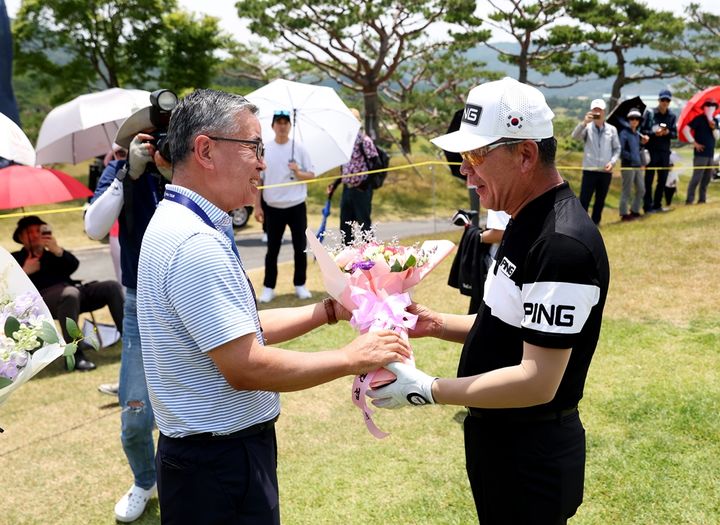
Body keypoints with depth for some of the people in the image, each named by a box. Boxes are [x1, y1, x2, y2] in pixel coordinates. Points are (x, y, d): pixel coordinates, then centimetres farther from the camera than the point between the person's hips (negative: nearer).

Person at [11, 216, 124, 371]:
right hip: (42, 299, -5)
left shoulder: (52, 255, 33)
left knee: (112, 286, -14)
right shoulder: (16, 259, 23)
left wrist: (58, 250, -8)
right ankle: (74, 355, -42)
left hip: (72, 291, 5)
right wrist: (24, 272, -6)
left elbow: (74, 265, 8)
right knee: (70, 293, -40)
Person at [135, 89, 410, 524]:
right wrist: (351, 359, -18)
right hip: (219, 465, -10)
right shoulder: (195, 243, -25)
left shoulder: (181, 224, 8)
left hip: (217, 448, 10)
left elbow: (243, 327, 12)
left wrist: (331, 310, 6)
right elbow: (246, 366, -27)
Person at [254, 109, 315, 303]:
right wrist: (257, 206, -1)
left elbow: (311, 176, 4)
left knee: (300, 248, 6)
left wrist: (298, 173, -17)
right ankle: (268, 288, 12)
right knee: (272, 250, 6)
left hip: (297, 207, 0)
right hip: (273, 208, 0)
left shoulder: (299, 149, 2)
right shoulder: (264, 150, 2)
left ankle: (300, 285, 18)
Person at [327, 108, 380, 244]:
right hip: (347, 188, 8)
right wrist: (334, 184, 15)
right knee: (345, 227, 11)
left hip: (361, 190, -8)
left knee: (363, 225, -2)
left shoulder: (364, 140, -10)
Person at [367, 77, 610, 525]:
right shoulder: (526, 222, 7)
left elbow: (537, 382, -28)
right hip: (495, 434, 9)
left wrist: (427, 390, -25)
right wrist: (437, 324, 1)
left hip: (533, 456, -9)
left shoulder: (564, 243, -26)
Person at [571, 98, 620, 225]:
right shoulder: (587, 128, -1)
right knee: (584, 200, -6)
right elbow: (575, 136, -19)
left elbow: (617, 148, 10)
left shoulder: (612, 129, 5)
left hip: (606, 171, 3)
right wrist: (584, 122, -34)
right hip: (589, 170, -2)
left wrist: (612, 162, -6)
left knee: (600, 201, 11)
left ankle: (595, 224, 23)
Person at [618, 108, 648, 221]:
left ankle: (634, 211, 24)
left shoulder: (637, 134, 15)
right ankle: (624, 214, 5)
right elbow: (621, 150, -14)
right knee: (627, 191, -3)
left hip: (637, 166, 8)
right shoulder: (624, 133, -8)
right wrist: (631, 157, -15)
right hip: (628, 166, -8)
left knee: (641, 190, 11)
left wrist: (641, 163, 9)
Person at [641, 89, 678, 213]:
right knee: (649, 180, -2)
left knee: (662, 180, 9)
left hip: (665, 152, 4)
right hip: (651, 151, -4)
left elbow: (675, 134, 7)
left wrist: (668, 132, -13)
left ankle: (657, 205, 20)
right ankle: (647, 206, 3)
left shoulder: (672, 116, 9)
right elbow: (642, 131, -3)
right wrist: (654, 133, -19)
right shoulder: (650, 113, -1)